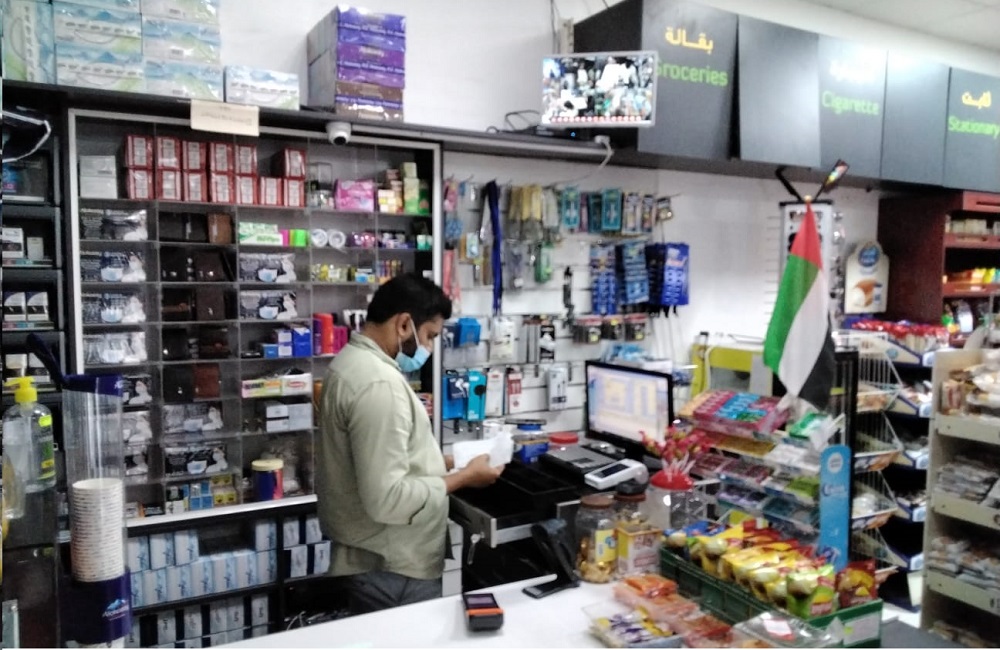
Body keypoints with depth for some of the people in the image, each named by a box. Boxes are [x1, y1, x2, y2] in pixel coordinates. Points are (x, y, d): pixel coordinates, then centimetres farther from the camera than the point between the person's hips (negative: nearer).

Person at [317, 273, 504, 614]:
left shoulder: (352, 362, 8)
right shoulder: (378, 383, -25)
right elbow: (387, 498, -29)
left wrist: (440, 462, 8)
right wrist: (464, 477, -18)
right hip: (392, 570, -10)